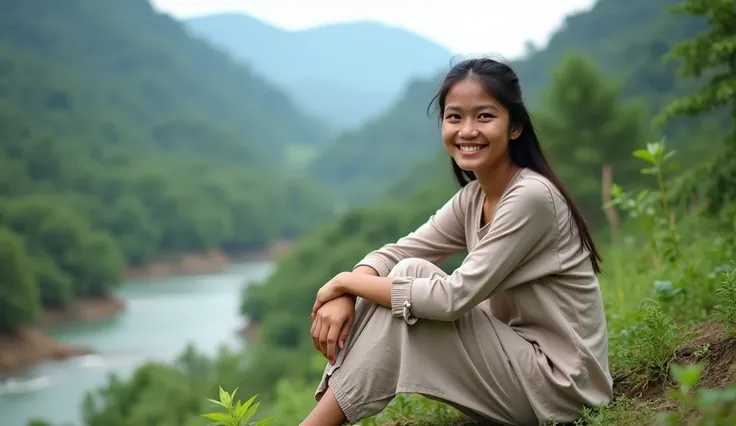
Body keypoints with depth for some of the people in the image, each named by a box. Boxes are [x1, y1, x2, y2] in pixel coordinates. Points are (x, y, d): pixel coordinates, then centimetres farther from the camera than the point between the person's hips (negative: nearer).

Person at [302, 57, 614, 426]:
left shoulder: (531, 197, -21)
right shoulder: (472, 199, 6)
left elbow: (455, 297, -24)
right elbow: (395, 254, 4)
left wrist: (346, 281, -15)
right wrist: (344, 294, -18)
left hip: (558, 382, -8)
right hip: (520, 358, 8)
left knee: (410, 275, -16)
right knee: (395, 284, -3)